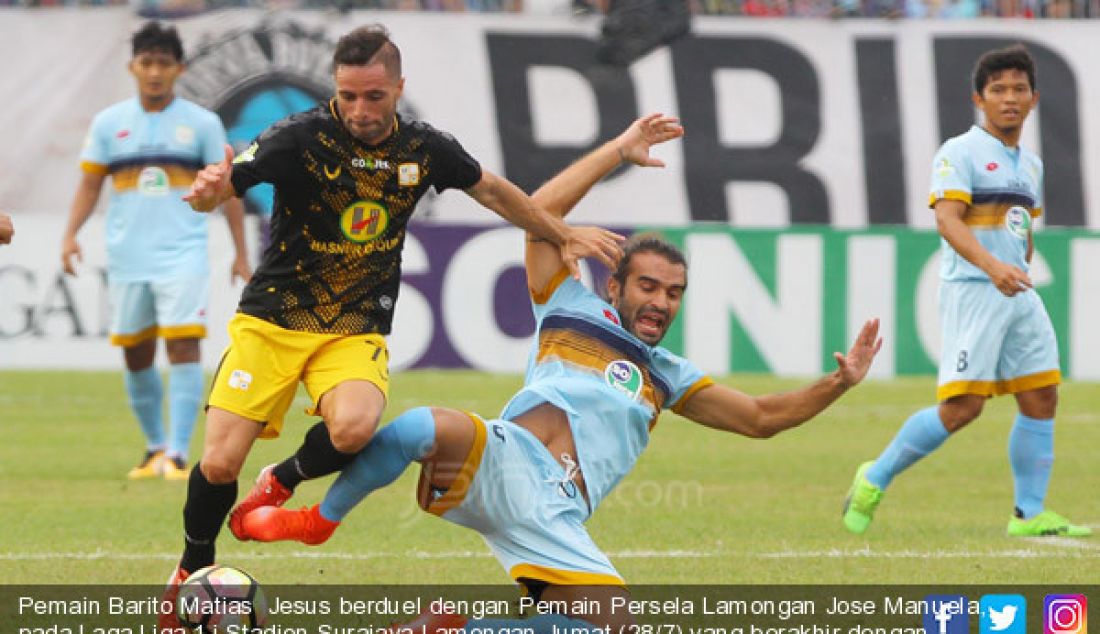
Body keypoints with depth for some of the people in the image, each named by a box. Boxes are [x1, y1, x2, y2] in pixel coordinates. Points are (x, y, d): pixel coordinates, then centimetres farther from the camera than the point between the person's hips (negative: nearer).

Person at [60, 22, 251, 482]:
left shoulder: (202, 123, 2)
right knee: (136, 355, 9)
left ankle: (179, 454, -14)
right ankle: (155, 447, 26)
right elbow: (89, 185, 8)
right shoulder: (108, 124, 6)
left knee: (183, 345, -14)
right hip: (127, 256, 3)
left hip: (183, 254, -3)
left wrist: (241, 254, 4)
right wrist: (71, 234, -7)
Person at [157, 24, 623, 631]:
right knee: (219, 463, -12)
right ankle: (193, 569, 19)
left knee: (354, 427, -31)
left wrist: (562, 233, 23)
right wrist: (209, 189, -46)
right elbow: (216, 189, -22)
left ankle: (279, 483, 3)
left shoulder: (424, 148, -3)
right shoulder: (302, 136, -15)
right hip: (272, 322, -2)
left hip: (357, 332, 2)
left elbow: (492, 190, 16)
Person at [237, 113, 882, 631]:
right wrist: (620, 151, 12)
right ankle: (319, 520, -12)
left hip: (553, 518, 4)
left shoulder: (668, 377, 31)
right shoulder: (574, 310, 21)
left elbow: (761, 417, 29)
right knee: (422, 427, -37)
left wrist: (838, 384, 15)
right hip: (502, 462, -4)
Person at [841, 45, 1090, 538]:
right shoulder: (960, 153, -7)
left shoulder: (1031, 165, 17)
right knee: (962, 407, -14)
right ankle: (876, 479, 2)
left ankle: (1029, 515, 8)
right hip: (972, 291, -8)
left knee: (1041, 399, 2)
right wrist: (991, 265, -35)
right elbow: (947, 218, -21)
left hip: (1018, 295, 8)